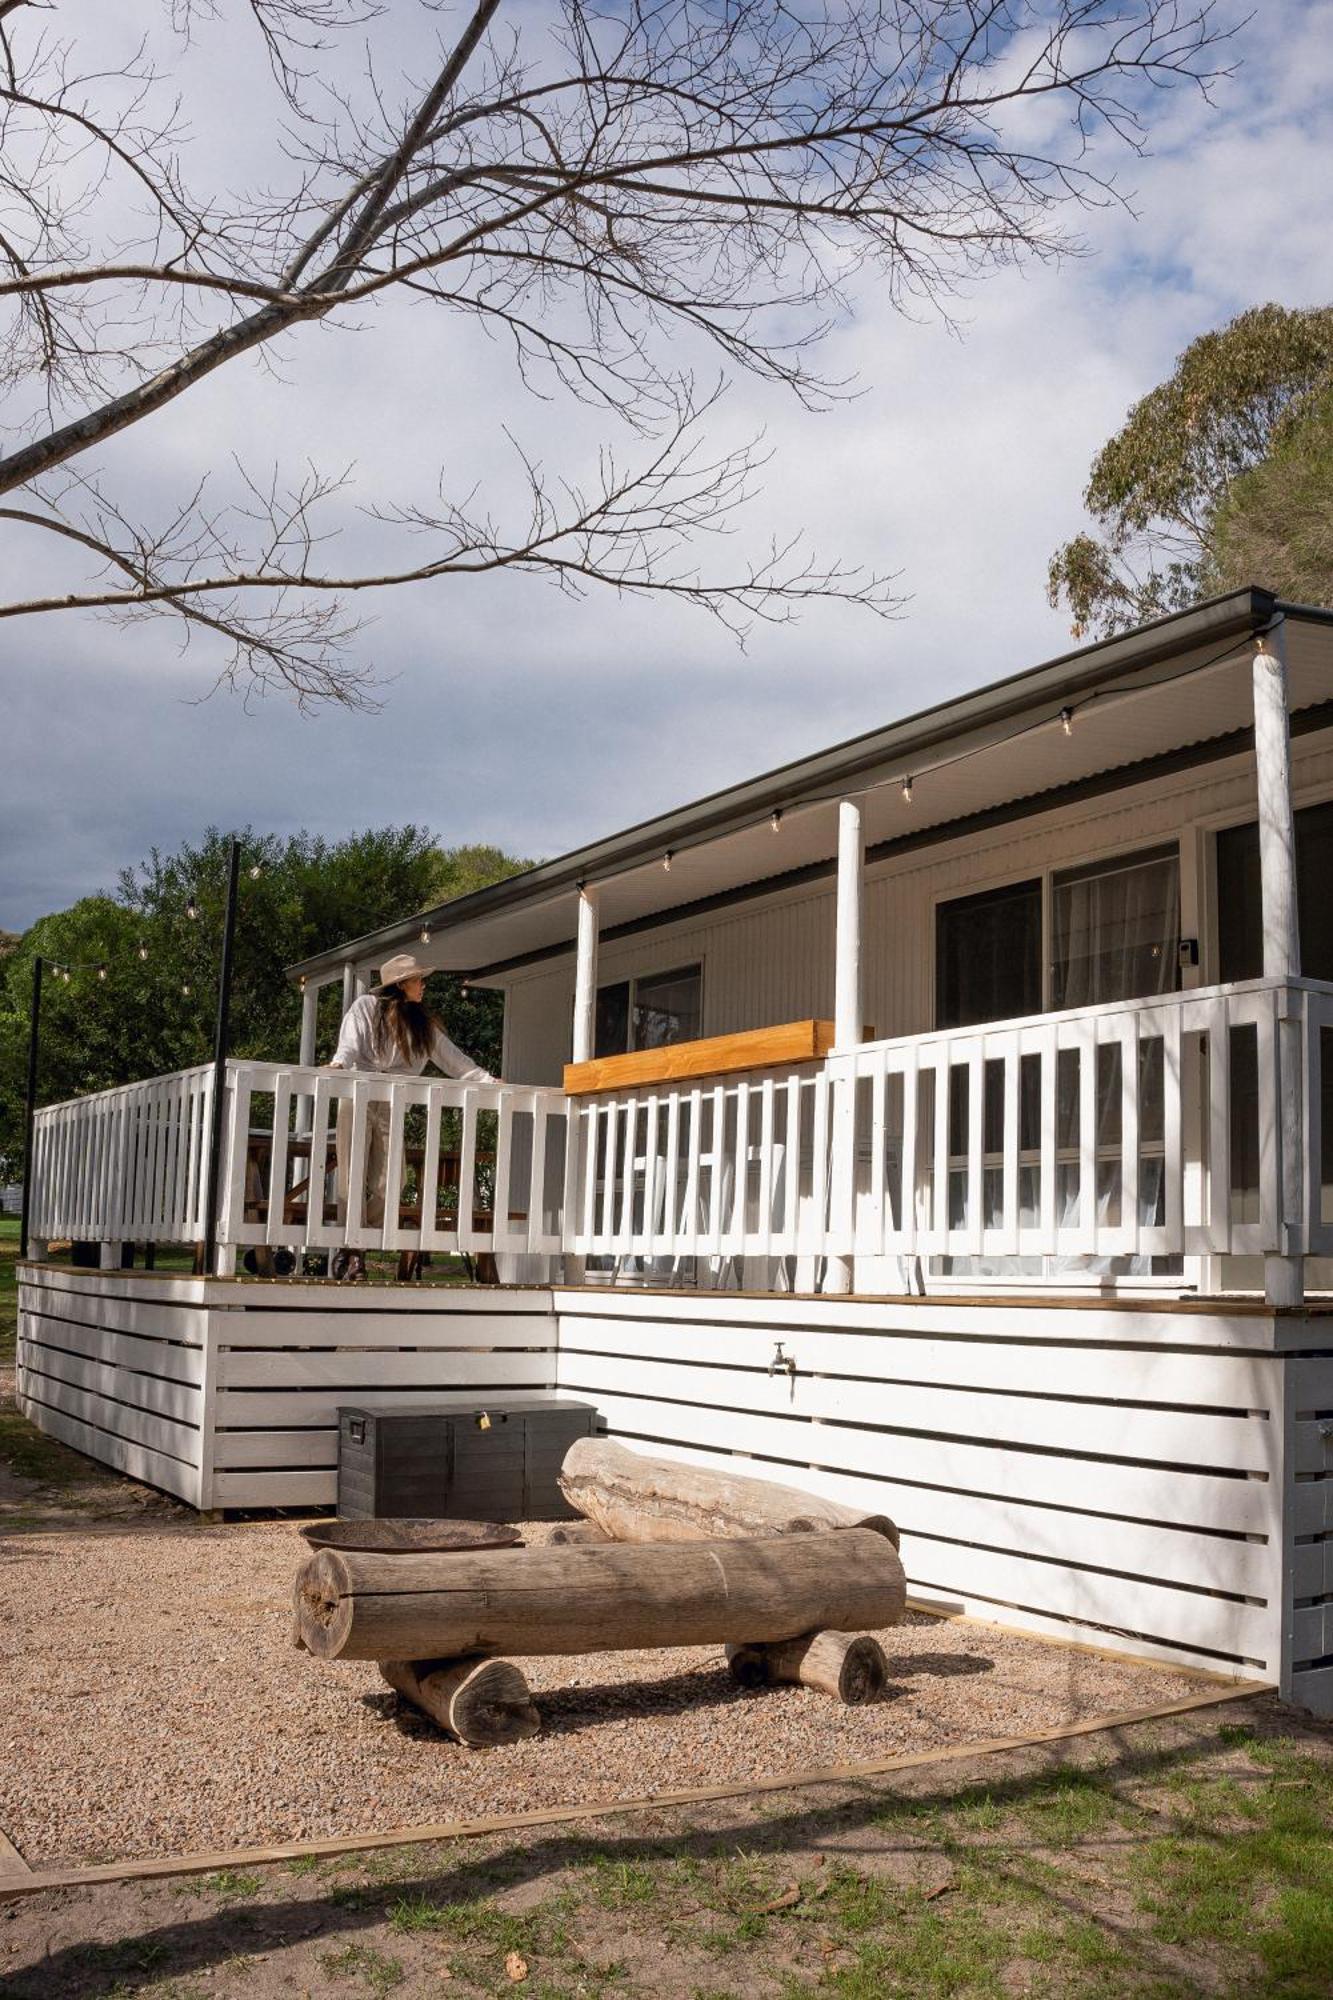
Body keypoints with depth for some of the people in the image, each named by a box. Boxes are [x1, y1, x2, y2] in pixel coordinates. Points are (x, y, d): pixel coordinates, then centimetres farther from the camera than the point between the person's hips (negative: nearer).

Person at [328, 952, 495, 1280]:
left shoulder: (425, 1025, 15)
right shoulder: (366, 1007, 5)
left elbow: (454, 1060, 12)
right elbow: (350, 1043, -8)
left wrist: (488, 1081, 2)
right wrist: (340, 1063, -30)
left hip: (392, 1108, 3)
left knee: (386, 1185, -5)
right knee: (353, 1178, -6)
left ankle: (355, 1252, 4)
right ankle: (350, 1249, -1)